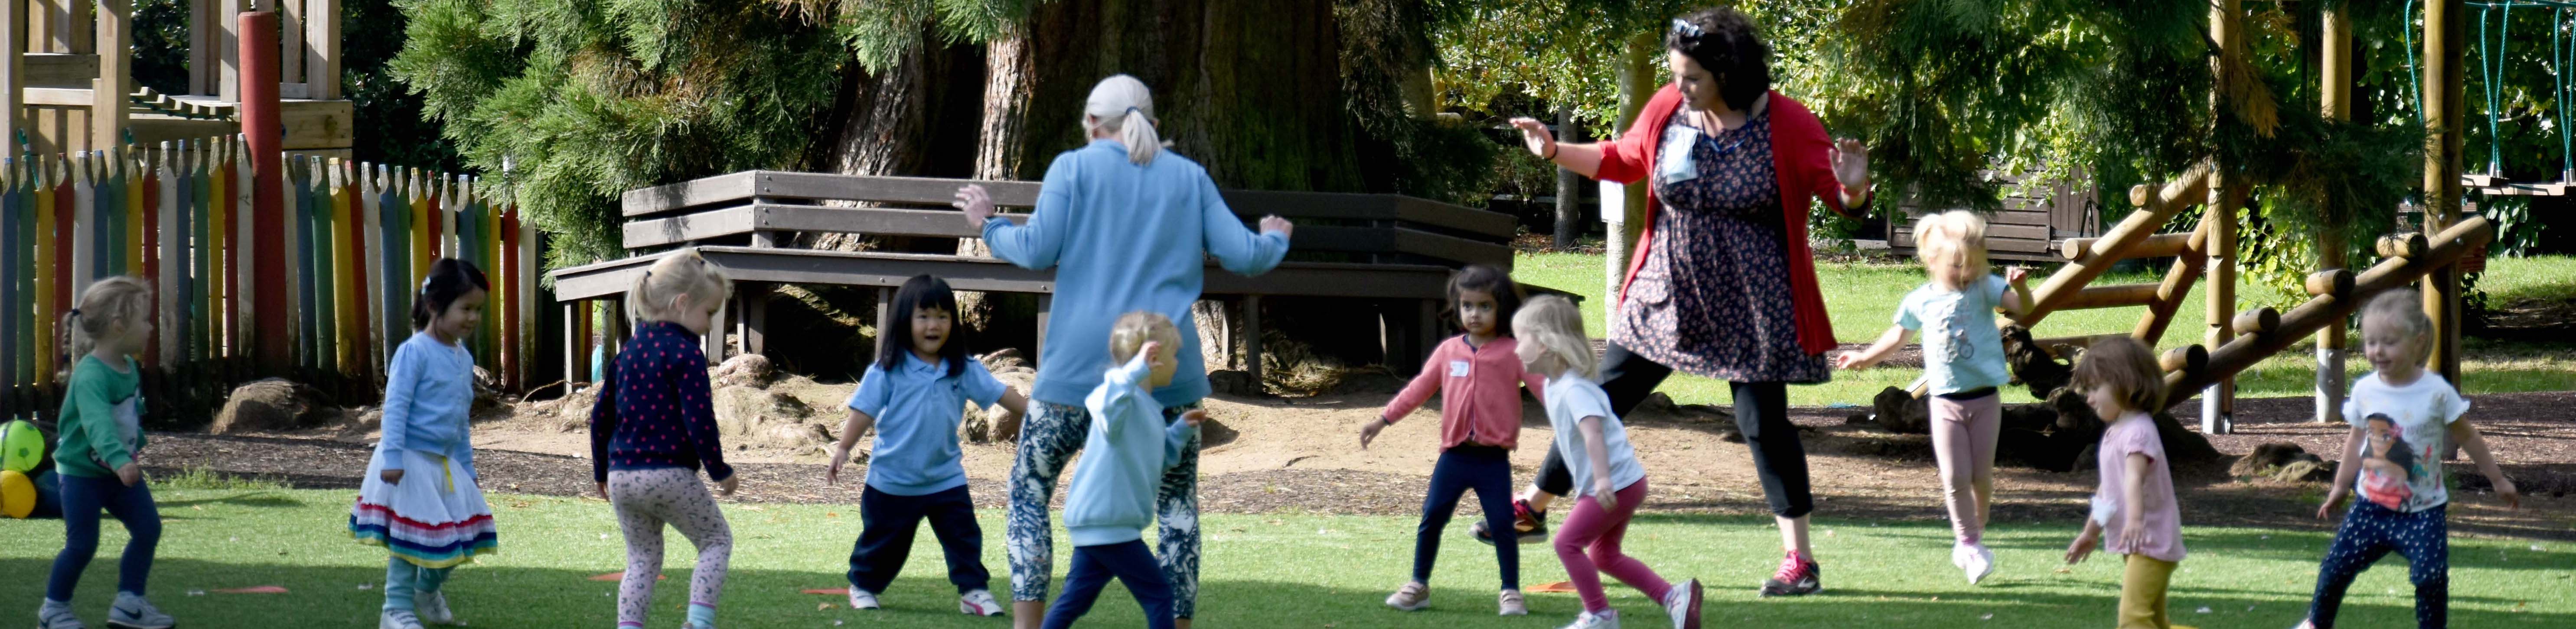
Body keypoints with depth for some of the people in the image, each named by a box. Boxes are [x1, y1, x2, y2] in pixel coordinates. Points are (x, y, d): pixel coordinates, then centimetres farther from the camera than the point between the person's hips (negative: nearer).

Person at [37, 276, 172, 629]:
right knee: (82, 544, -5)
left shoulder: (129, 368, 1)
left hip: (121, 471, 8)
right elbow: (98, 422, -44)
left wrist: (136, 446, 30)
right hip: (83, 473, -8)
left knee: (147, 528, 3)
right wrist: (118, 459, -57)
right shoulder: (91, 375, -29)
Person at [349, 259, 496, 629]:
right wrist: (392, 457, -23)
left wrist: (467, 468, 21)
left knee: (460, 537, 8)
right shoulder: (414, 353, -13)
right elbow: (396, 407, -17)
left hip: (445, 463, 8)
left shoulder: (464, 359, 11)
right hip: (411, 460, -8)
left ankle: (428, 592, 32)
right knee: (409, 538, -5)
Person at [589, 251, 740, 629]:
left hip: (621, 479, 7)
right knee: (717, 541, 9)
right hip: (670, 476, -6)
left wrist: (601, 470, 27)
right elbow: (699, 421, -15)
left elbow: (600, 416, 17)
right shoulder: (685, 353, -10)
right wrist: (720, 472, -3)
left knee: (642, 559, 15)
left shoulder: (629, 350, 13)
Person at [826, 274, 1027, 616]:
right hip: (893, 481, -2)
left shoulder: (963, 370, -1)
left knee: (964, 536, -3)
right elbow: (864, 410, -12)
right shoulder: (888, 370, -11)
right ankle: (862, 587, 30)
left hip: (946, 477, 2)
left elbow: (1000, 394, 2)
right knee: (883, 541, 11)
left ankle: (973, 591, 4)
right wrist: (842, 449, -19)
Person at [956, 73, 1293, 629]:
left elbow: (1037, 250, -6)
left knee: (1029, 488, 9)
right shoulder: (1190, 177, 9)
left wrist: (988, 227, 12)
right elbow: (1242, 257, 6)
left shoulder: (1074, 167, 2)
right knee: (1177, 503, 9)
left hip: (1080, 368, -2)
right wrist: (1275, 240, 28)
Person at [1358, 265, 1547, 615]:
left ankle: (1511, 592, 10)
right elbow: (1420, 388, 15)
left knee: (1502, 524, -3)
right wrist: (1384, 420, 13)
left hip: (1494, 459, -3)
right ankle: (1419, 586, 18)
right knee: (1432, 518, 5)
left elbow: (1543, 384, -7)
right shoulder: (1449, 351, 9)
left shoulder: (1513, 353, -1)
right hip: (1455, 455, 3)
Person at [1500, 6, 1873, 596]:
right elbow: (1625, 160, 16)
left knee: (1762, 421, -4)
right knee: (1604, 395, 9)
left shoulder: (1787, 125, -15)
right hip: (1667, 296, 5)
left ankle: (1801, 559, 6)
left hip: (1751, 306, -5)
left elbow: (1841, 197, -11)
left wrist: (1853, 189, -34)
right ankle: (1535, 506, 22)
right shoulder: (1666, 110, -3)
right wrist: (1555, 151, 10)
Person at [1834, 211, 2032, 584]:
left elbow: (2021, 307, -15)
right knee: (1955, 477, -7)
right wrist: (1865, 358, 28)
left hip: (1985, 399, -1)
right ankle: (1969, 543, 5)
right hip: (1946, 402, 1)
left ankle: (1971, 542, 21)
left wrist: (2020, 287, -36)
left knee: (1982, 477, 5)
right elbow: (1898, 335, 22)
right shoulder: (1920, 302, 4)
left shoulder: (1984, 289, -1)